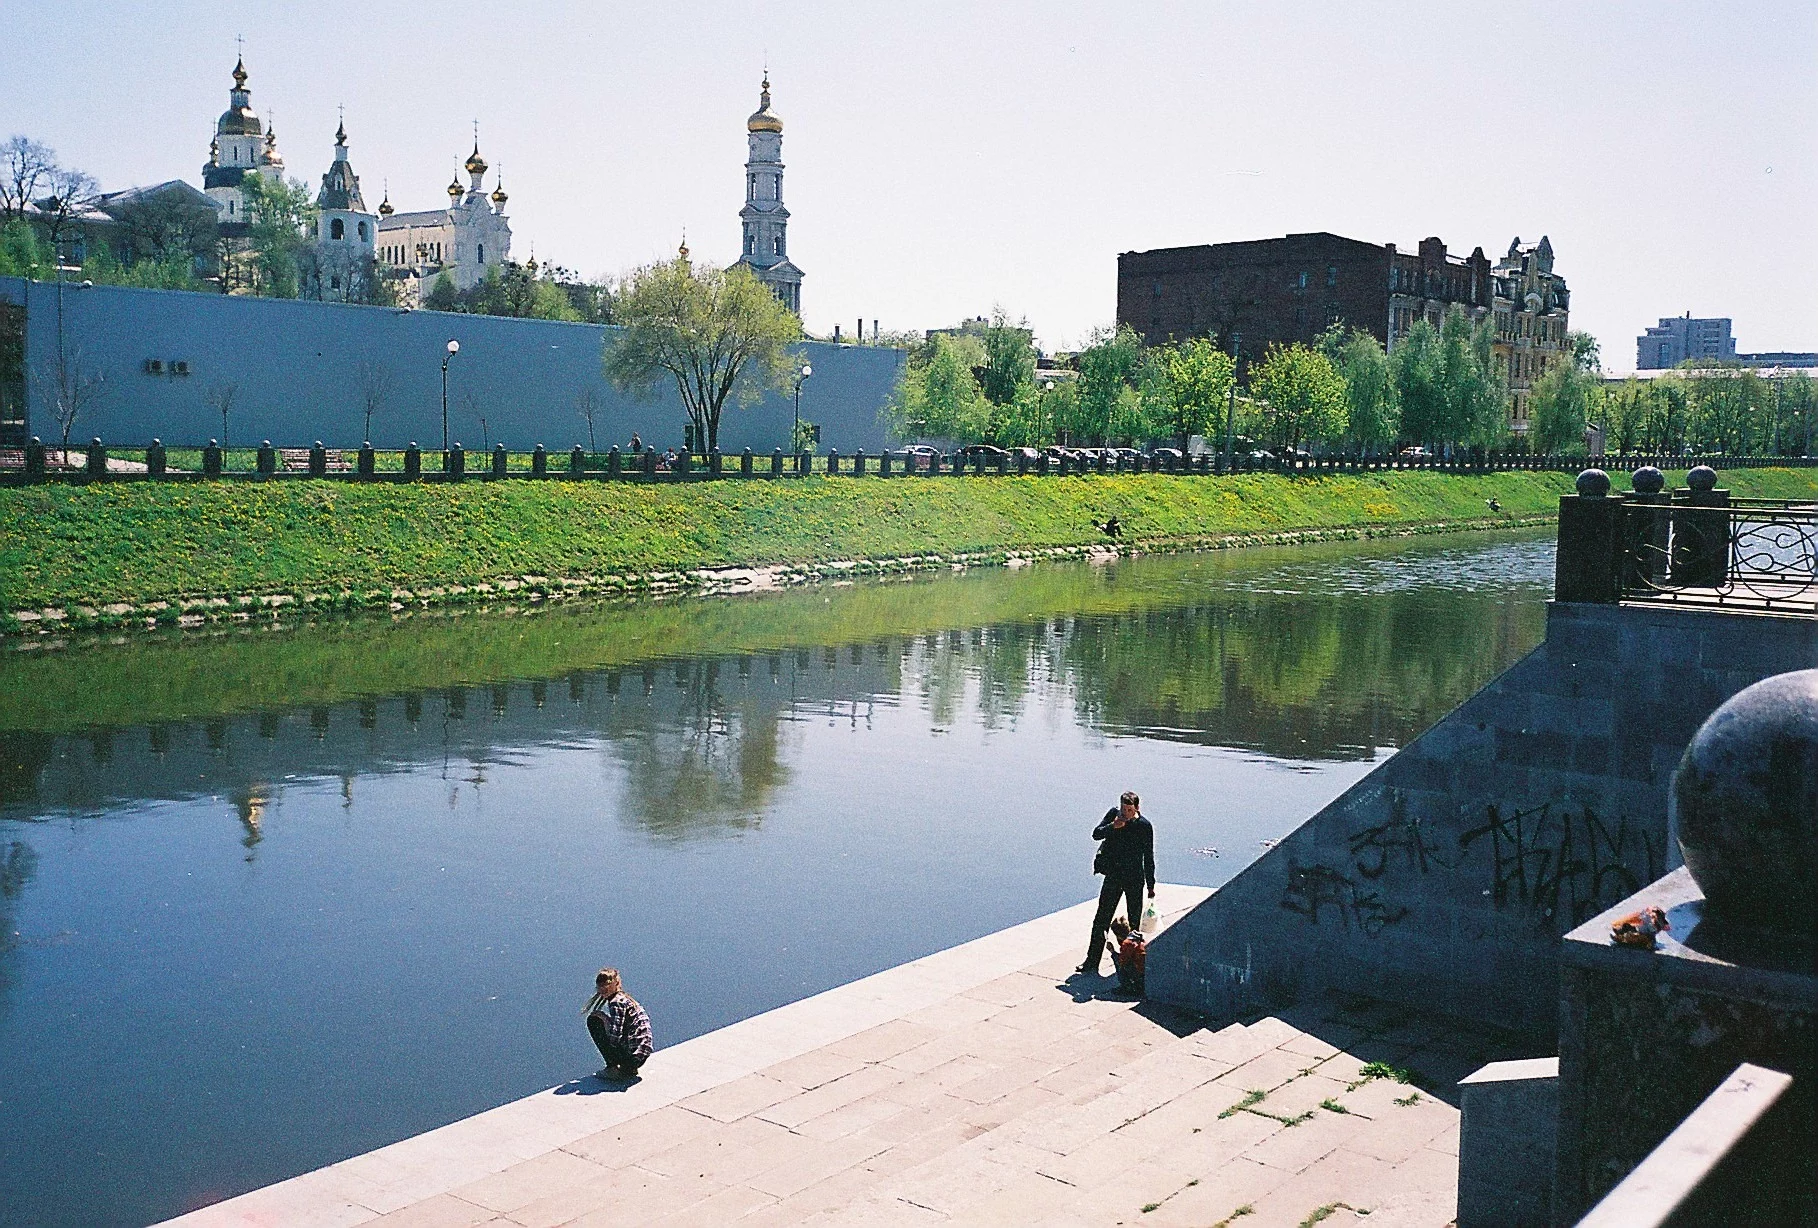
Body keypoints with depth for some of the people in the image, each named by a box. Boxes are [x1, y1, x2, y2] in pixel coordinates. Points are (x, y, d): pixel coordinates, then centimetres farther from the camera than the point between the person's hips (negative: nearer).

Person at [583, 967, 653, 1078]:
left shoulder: (617, 1002, -13)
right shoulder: (625, 998, 16)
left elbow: (615, 1036, -20)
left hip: (631, 1054, -10)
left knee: (593, 1021, -3)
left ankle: (613, 1068, -5)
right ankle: (627, 1069, 18)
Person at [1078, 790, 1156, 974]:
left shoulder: (1144, 826, -9)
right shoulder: (1114, 814, -3)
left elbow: (1148, 858, -3)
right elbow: (1096, 834, -7)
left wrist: (1151, 886, 1)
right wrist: (1113, 826, -25)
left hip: (1135, 879, -2)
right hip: (1113, 875, 2)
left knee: (1134, 922, 5)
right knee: (1101, 919, 2)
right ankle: (1092, 961, 7)